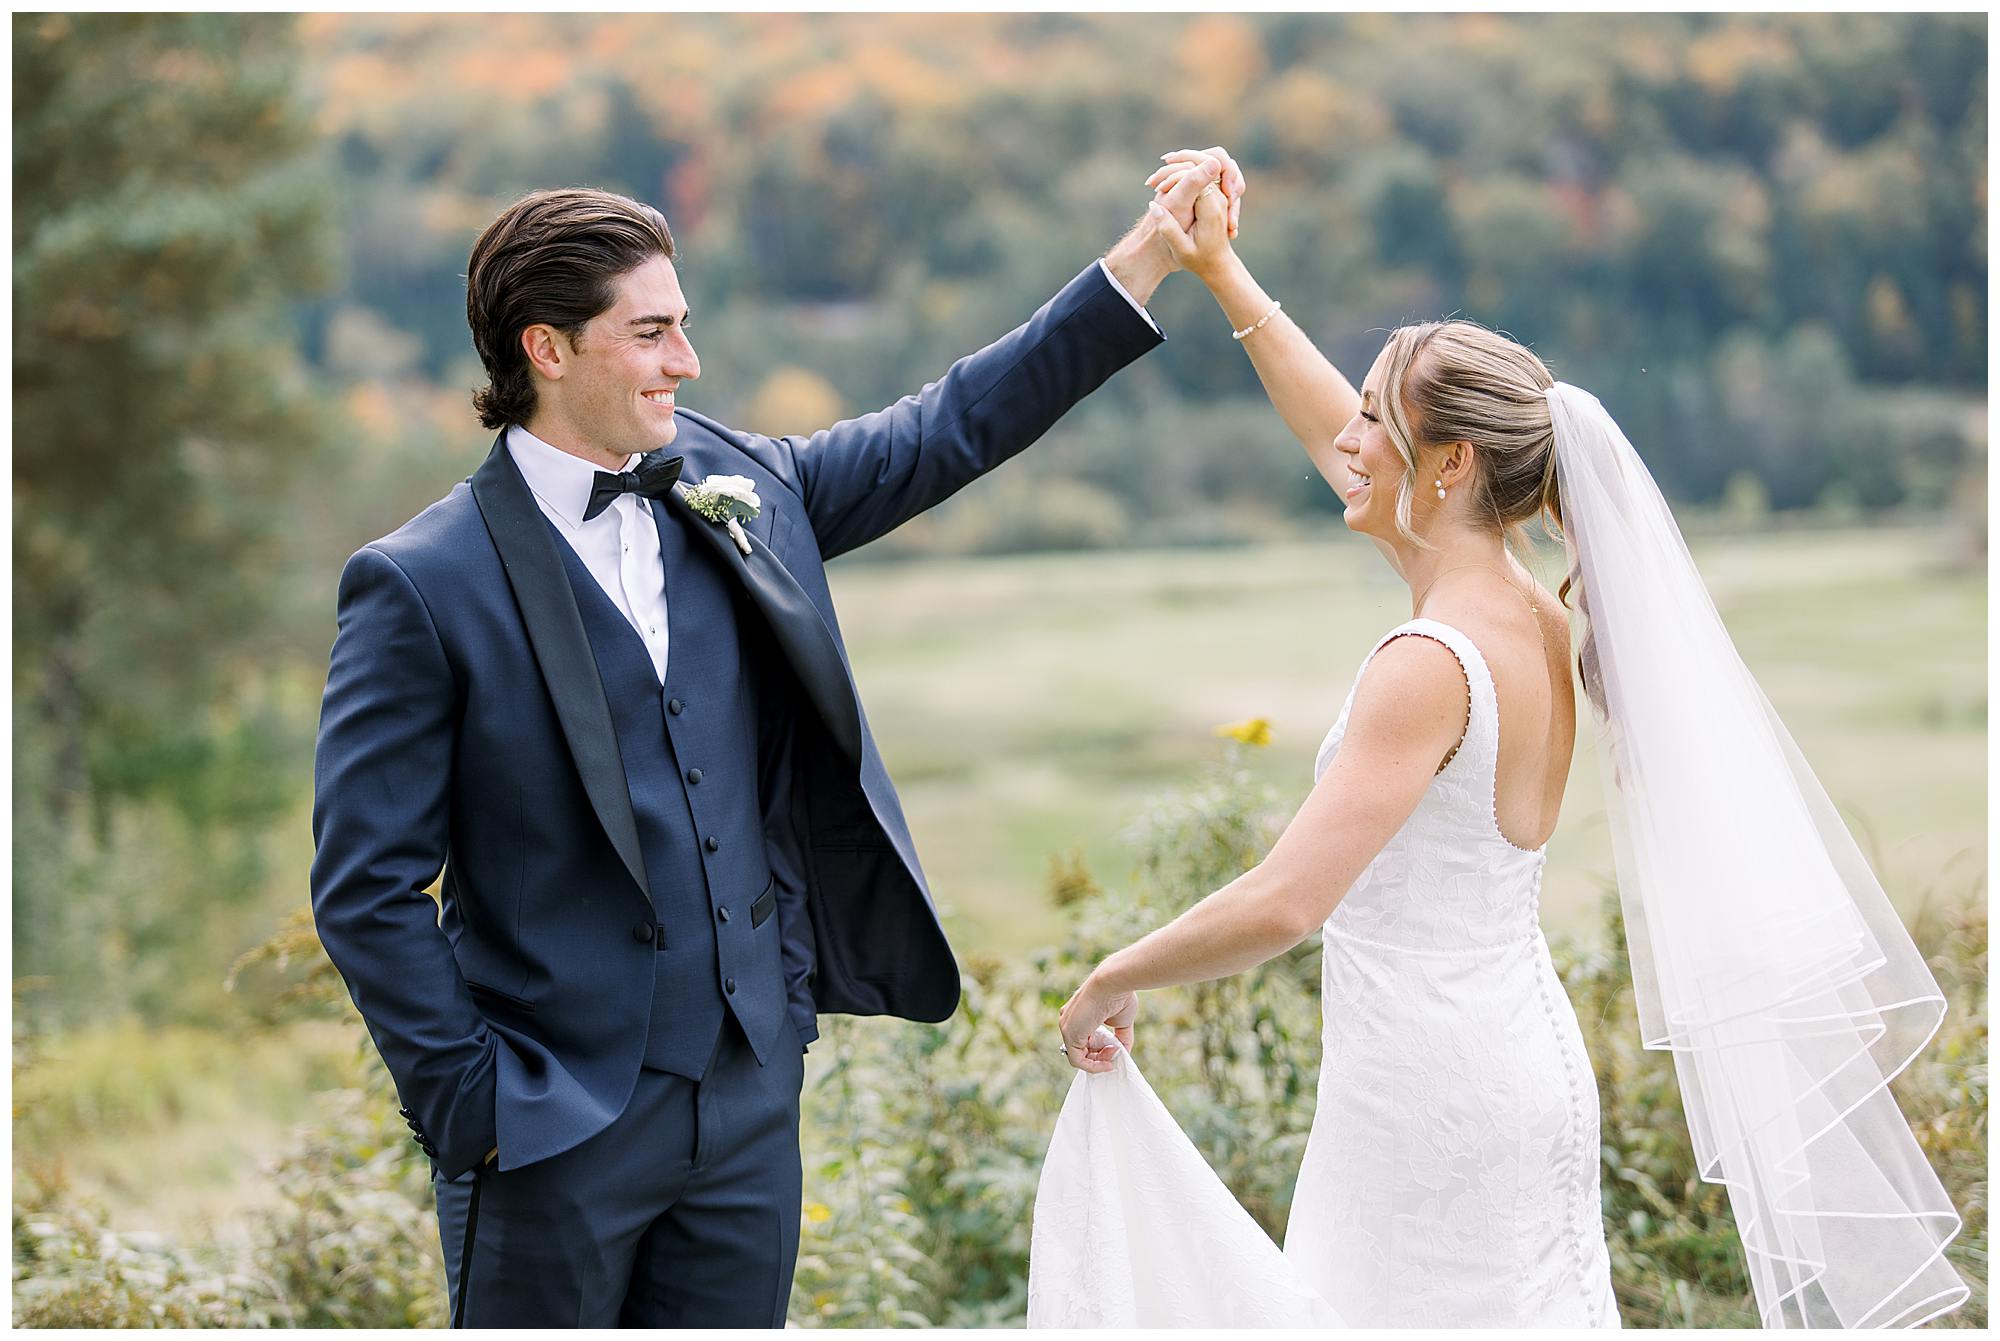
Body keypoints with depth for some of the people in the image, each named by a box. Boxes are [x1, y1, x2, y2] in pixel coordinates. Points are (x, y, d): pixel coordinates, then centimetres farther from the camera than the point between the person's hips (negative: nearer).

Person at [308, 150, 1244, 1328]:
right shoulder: (422, 587, -11)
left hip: (751, 1098, 5)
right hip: (556, 1134, -5)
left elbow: (952, 430, 14)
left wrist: (1151, 256, 10)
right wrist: (472, 1103, -11)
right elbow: (368, 888, -10)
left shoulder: (735, 491, 7)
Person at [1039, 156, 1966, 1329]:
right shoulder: (1532, 615, 6)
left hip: (1431, 1088, -9)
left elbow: (1285, 904, -27)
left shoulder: (1431, 663, -20)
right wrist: (1223, 274, 25)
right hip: (1522, 1059, 9)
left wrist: (1111, 980, -13)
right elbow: (1339, 439, 20)